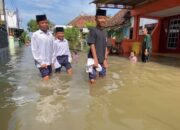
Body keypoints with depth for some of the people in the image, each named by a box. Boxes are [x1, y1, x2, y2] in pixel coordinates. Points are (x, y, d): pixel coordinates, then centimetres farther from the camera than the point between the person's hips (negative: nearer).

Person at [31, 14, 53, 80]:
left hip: (49, 62, 5)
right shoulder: (35, 35, -7)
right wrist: (41, 62, -10)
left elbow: (51, 48, 9)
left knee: (49, 77, 13)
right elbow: (34, 50, -7)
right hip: (42, 63, -5)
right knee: (46, 78, -7)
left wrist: (52, 60, 6)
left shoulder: (50, 34, 6)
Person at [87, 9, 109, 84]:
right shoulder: (93, 30, -9)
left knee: (102, 76, 16)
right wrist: (95, 59, -18)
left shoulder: (105, 32, 11)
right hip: (93, 59, -6)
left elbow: (105, 47, 12)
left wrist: (105, 59, 9)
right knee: (92, 79, -2)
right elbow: (92, 45, -14)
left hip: (102, 60, 7)